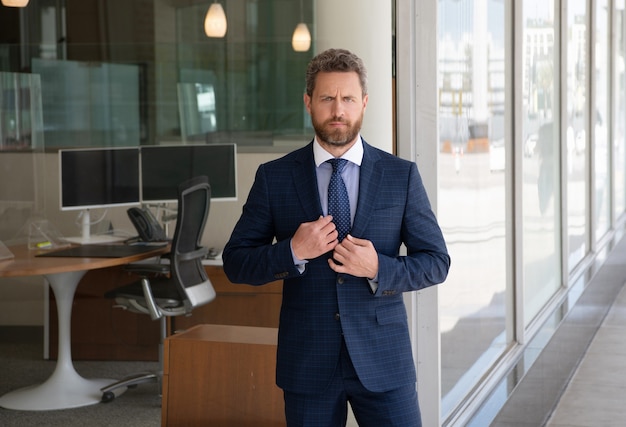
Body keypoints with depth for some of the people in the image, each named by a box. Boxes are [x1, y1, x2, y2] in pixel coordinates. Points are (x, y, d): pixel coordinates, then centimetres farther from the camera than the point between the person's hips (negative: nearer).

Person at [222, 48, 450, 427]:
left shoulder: (402, 176, 2)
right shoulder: (274, 177, 2)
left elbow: (437, 262, 3)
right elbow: (235, 263, 3)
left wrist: (378, 269, -15)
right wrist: (292, 252, -15)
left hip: (382, 361, 0)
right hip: (307, 363, 0)